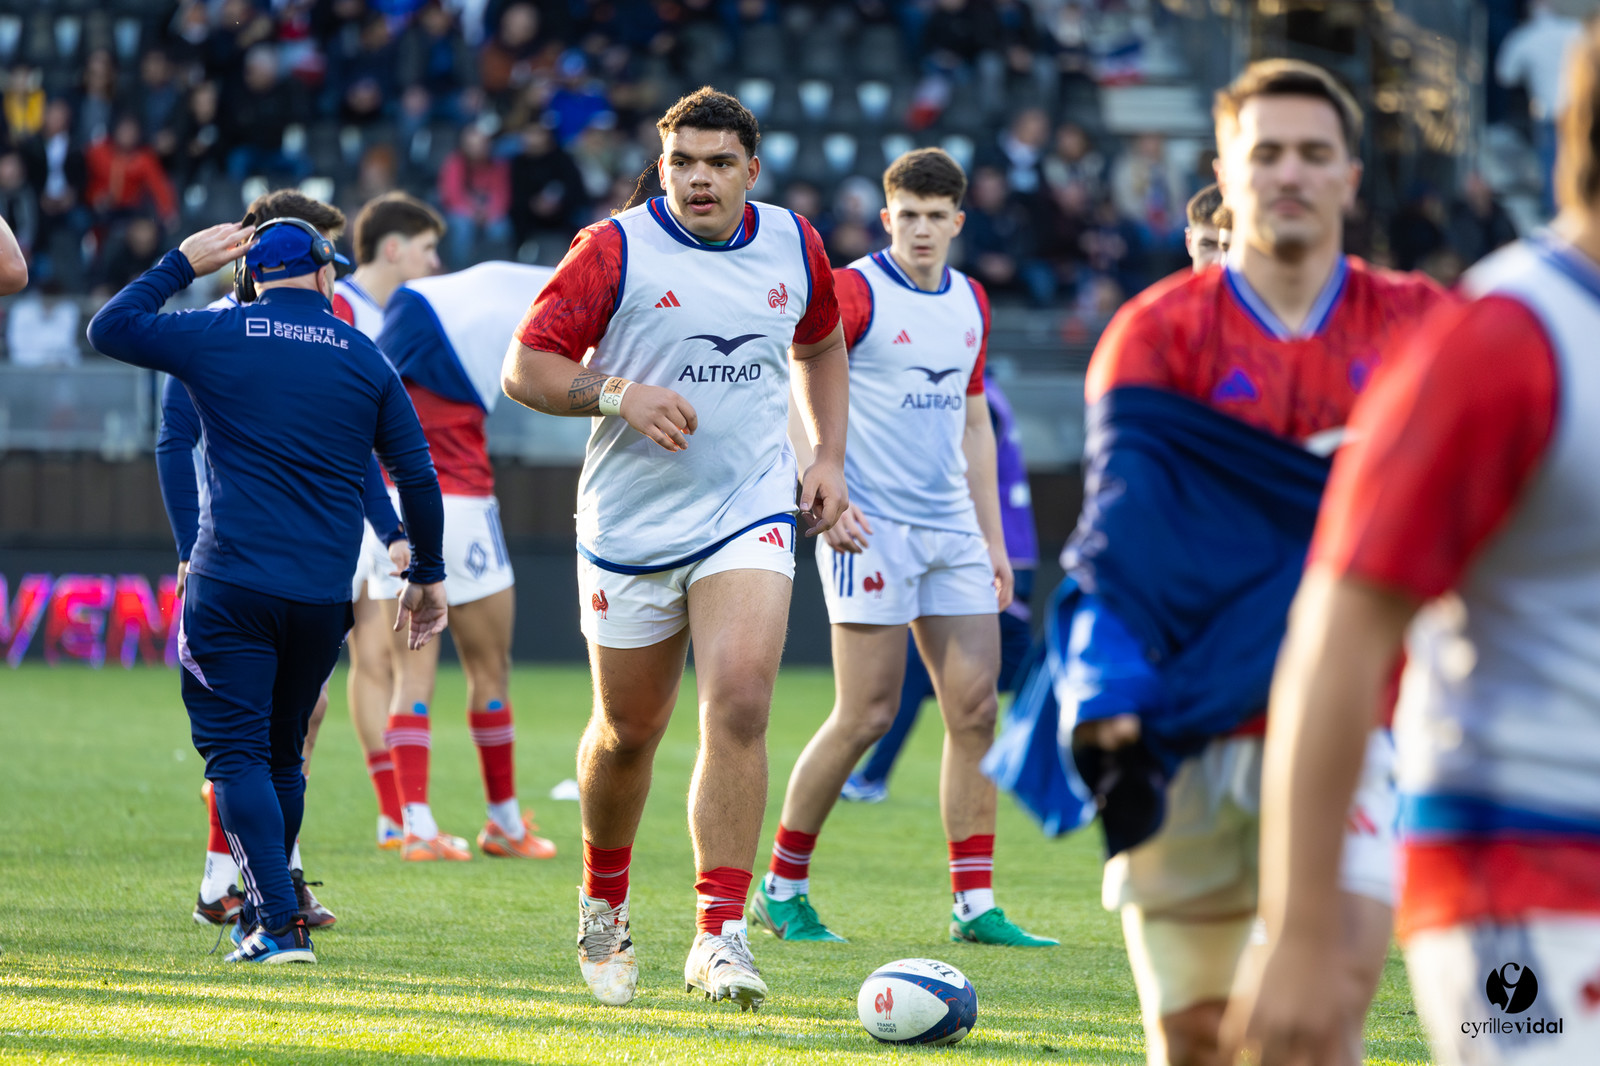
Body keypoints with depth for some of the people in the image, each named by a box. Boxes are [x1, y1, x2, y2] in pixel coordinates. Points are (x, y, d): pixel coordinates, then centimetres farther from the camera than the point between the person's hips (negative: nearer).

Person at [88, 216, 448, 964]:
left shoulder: (217, 338, 0)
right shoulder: (364, 359, 7)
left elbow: (109, 328, 9)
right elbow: (418, 476, 9)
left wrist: (181, 264, 17)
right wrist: (427, 575, 19)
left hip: (230, 585, -3)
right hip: (323, 594, 3)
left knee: (238, 754, -4)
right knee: (283, 755, 17)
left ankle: (278, 924, -17)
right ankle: (263, 916, 26)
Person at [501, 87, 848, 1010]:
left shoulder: (794, 245, 4)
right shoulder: (617, 250, -8)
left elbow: (819, 347, 24)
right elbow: (526, 367, -7)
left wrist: (828, 458, 13)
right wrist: (620, 393, -23)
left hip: (751, 514, 1)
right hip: (632, 522, -1)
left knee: (740, 701, -19)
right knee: (629, 729, 10)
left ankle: (721, 934, -18)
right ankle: (604, 902, 37)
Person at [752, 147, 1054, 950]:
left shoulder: (969, 302, 14)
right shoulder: (855, 292, -8)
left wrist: (992, 537, 19)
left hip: (951, 531, 7)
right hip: (871, 525, -7)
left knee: (975, 709, 1)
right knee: (866, 716, -8)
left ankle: (974, 905, 4)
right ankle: (781, 887, 7)